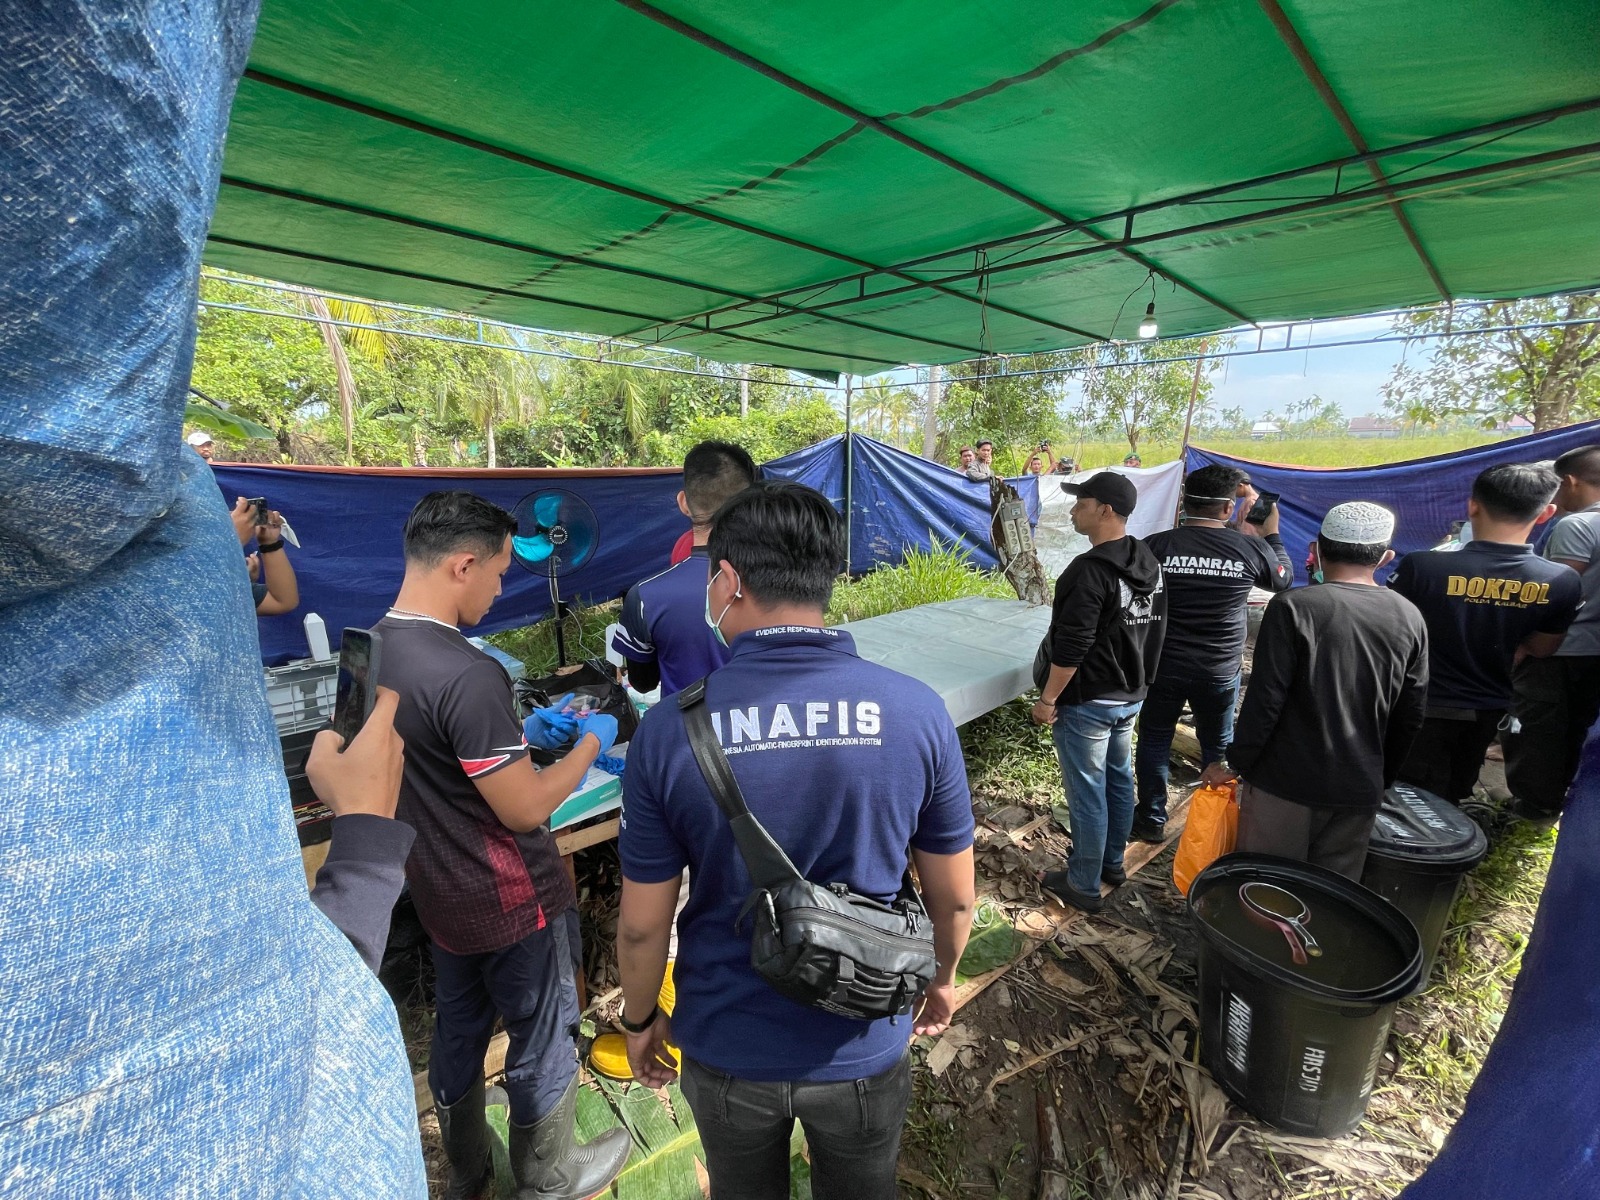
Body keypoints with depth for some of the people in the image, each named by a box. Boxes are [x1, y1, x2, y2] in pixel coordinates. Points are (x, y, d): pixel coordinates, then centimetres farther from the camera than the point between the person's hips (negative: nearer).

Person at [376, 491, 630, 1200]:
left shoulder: (370, 650, -4)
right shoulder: (466, 674, -32)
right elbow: (525, 810, -25)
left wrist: (523, 732, 8)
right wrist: (589, 743, -12)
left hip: (438, 893, 8)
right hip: (509, 901, -8)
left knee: (458, 1031, 26)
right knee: (542, 1042, 16)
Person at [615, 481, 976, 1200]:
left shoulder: (668, 730, -22)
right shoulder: (917, 712, -19)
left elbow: (642, 925, -11)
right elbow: (954, 898, -7)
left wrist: (639, 1020, 9)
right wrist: (942, 976, 13)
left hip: (728, 1051, 0)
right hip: (863, 1047, 1)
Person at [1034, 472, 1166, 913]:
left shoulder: (1090, 569, -24)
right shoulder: (1148, 563, 5)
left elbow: (1071, 648, -25)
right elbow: (1155, 630, 14)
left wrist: (1047, 699, -15)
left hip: (1088, 701, -9)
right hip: (1130, 694, 9)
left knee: (1087, 793, 3)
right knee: (1119, 780, 21)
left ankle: (1083, 885, 17)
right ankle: (1112, 862, 38)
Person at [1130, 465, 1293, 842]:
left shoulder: (1155, 546, -12)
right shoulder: (1251, 547, -8)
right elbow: (1284, 579, 13)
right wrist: (1271, 534, 22)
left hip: (1162, 667, -1)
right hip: (1220, 671, 2)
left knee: (1154, 741, 14)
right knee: (1219, 746, 20)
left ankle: (1152, 819, 25)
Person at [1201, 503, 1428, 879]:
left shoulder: (1292, 607, -14)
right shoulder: (1409, 618, 2)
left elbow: (1264, 701, -16)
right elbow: (1411, 715, 9)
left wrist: (1234, 765, -5)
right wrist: (1382, 779, 21)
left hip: (1287, 782, -4)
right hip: (1361, 789, 5)